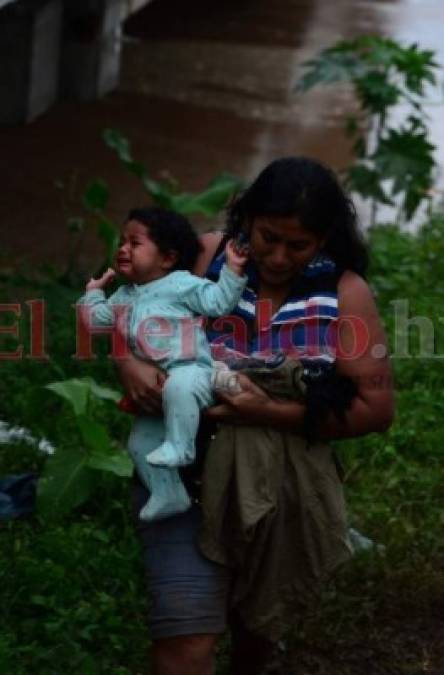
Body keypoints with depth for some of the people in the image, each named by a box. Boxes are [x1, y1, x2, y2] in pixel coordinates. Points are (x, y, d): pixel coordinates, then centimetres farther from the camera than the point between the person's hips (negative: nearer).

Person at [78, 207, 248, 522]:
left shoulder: (181, 283, -4)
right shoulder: (125, 296, 18)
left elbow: (218, 302, -10)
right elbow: (98, 320, 24)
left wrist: (233, 270, -18)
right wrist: (93, 292, 25)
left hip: (191, 371, -8)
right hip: (152, 386, 8)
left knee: (178, 387, -45)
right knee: (141, 442, 9)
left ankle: (179, 446, -34)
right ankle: (168, 495, 19)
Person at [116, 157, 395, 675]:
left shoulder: (345, 293, -13)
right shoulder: (207, 255, -11)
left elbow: (376, 408, -16)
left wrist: (272, 414, -27)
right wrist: (128, 363, -24)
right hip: (187, 466, -1)